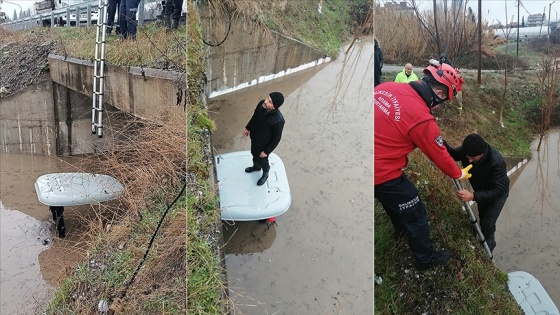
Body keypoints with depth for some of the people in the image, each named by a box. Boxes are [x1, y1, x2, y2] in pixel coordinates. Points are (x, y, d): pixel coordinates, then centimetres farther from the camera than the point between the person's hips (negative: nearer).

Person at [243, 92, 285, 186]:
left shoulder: (278, 120, -41)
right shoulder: (261, 104, -23)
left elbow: (276, 138, -24)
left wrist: (267, 151, -14)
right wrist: (247, 128, 12)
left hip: (263, 144, -6)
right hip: (254, 137, 6)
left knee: (262, 159, 23)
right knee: (254, 154, 33)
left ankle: (265, 175, 56)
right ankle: (256, 166, 66)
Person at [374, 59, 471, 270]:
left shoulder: (388, 87, -4)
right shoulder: (421, 119, -21)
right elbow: (439, 155, -6)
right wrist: (459, 174, 13)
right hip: (381, 173, -7)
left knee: (394, 197, 34)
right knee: (415, 214, 14)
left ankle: (401, 229, 60)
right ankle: (427, 260, 34)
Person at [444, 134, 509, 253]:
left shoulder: (497, 162, -43)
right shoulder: (467, 150, -29)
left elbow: (498, 190, -41)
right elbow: (453, 154, -9)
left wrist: (473, 196, -53)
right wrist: (442, 143, -32)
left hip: (498, 193, -5)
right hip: (482, 191, 5)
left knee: (488, 223, -1)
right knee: (482, 217, 22)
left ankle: (488, 245, 27)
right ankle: (483, 240, 48)